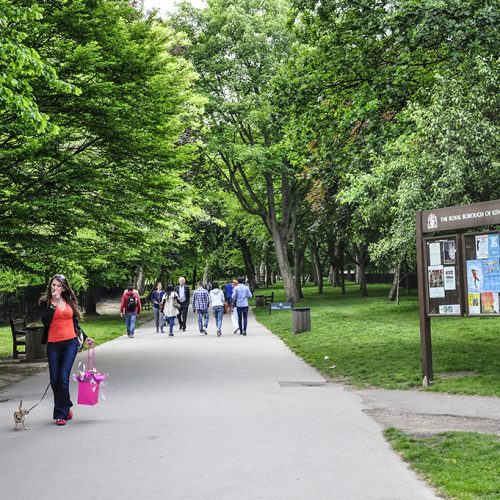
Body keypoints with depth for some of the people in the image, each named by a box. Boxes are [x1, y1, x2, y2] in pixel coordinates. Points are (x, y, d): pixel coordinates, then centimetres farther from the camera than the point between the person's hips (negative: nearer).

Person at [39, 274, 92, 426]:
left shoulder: (70, 302, 10)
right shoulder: (45, 302, 3)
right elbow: (45, 321, -14)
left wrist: (85, 338, 9)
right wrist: (54, 303, -14)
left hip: (70, 343, 0)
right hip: (53, 345, 0)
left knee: (63, 377, -10)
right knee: (54, 380, 3)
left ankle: (61, 414, -2)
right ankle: (66, 407, 26)